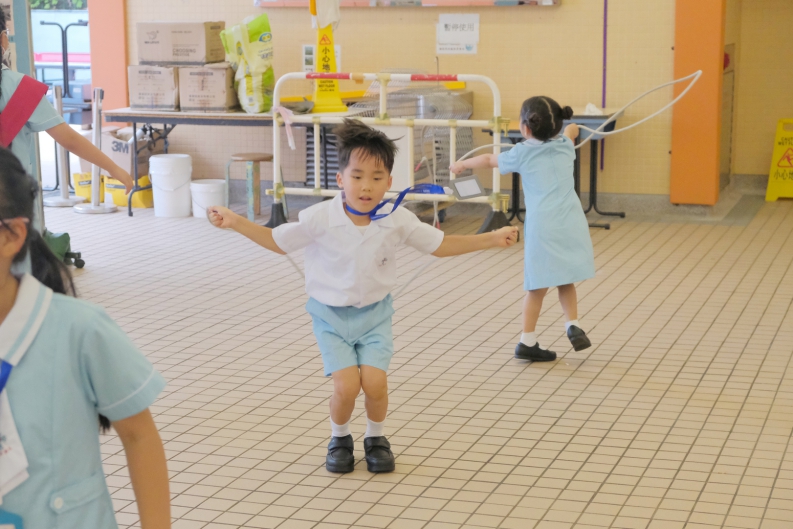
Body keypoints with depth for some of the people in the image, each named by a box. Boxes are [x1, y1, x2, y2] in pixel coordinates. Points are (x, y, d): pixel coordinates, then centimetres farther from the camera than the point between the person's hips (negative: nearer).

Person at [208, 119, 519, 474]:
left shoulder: (397, 221, -10)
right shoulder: (319, 219, -15)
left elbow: (440, 245, 3)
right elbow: (278, 242, 0)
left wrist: (492, 240, -4)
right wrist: (236, 223, -11)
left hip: (374, 314, 1)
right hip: (331, 315, -1)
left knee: (375, 383, -13)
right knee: (346, 386, -15)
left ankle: (376, 438, 18)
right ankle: (339, 438, 17)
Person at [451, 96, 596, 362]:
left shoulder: (522, 154, 4)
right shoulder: (565, 146, 12)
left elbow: (489, 160, 21)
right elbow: (572, 130, 39)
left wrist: (462, 164, 39)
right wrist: (568, 129, 62)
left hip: (542, 227, -3)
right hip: (571, 224, 3)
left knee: (538, 286, 5)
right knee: (565, 280, 19)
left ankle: (527, 341, 10)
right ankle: (573, 325, 5)